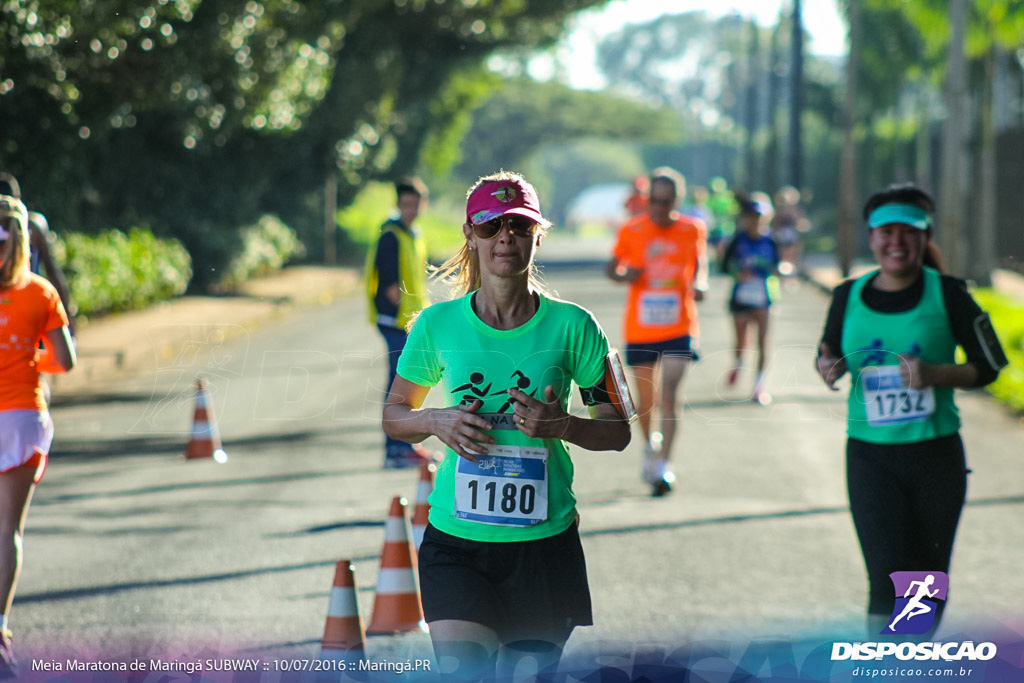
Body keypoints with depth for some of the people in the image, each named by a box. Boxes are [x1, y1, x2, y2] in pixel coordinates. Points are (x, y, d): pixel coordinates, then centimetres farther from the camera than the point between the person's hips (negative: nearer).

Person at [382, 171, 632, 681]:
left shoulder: (571, 326, -2)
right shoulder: (438, 324, 1)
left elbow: (618, 431, 4)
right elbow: (394, 415, 13)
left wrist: (561, 426, -15)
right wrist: (437, 421, -8)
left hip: (544, 540, 0)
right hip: (455, 542, 0)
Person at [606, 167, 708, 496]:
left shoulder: (693, 230, -2)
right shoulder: (632, 231, -3)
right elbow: (612, 268, 6)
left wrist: (699, 285, -9)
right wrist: (625, 275, -17)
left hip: (678, 328, -1)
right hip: (640, 329, 1)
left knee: (669, 393, -15)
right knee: (645, 398, 11)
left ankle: (662, 467, -14)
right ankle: (650, 444, 41)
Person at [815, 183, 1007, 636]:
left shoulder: (947, 294, -6)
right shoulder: (849, 297, 1)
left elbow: (988, 367, -2)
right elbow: (830, 356, 16)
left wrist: (935, 374, -19)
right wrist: (828, 370, -9)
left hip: (936, 455, 0)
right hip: (871, 457, 0)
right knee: (887, 580, -11)